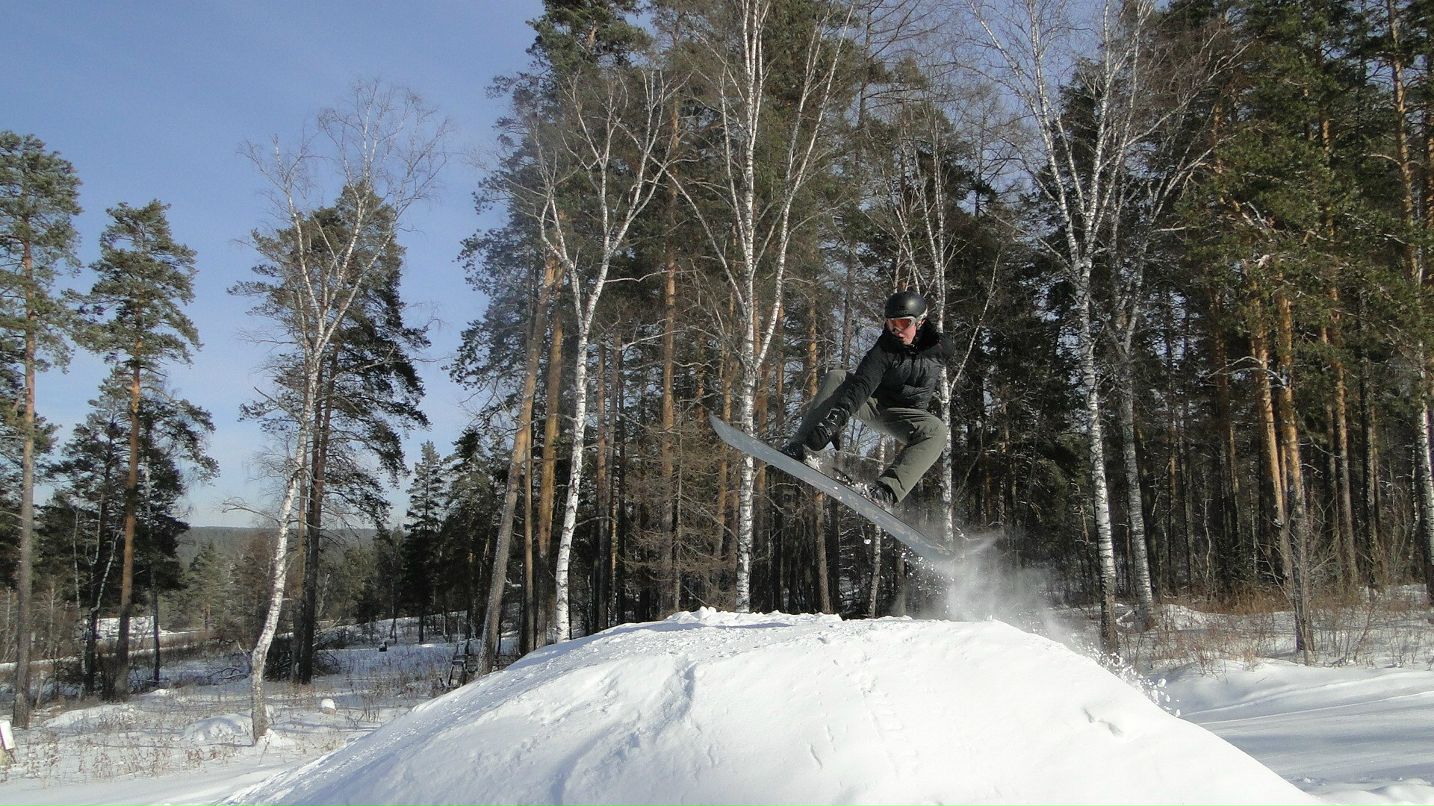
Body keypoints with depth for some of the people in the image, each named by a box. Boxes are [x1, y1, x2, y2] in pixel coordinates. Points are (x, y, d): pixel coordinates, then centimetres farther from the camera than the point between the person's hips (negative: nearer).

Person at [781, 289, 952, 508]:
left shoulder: (941, 347, -10)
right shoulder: (884, 349, -20)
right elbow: (862, 383, -35)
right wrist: (838, 414, -50)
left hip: (907, 412, 2)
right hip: (871, 402, -1)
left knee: (936, 431, -32)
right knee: (835, 378, -29)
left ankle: (886, 491, -42)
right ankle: (802, 448, -37)